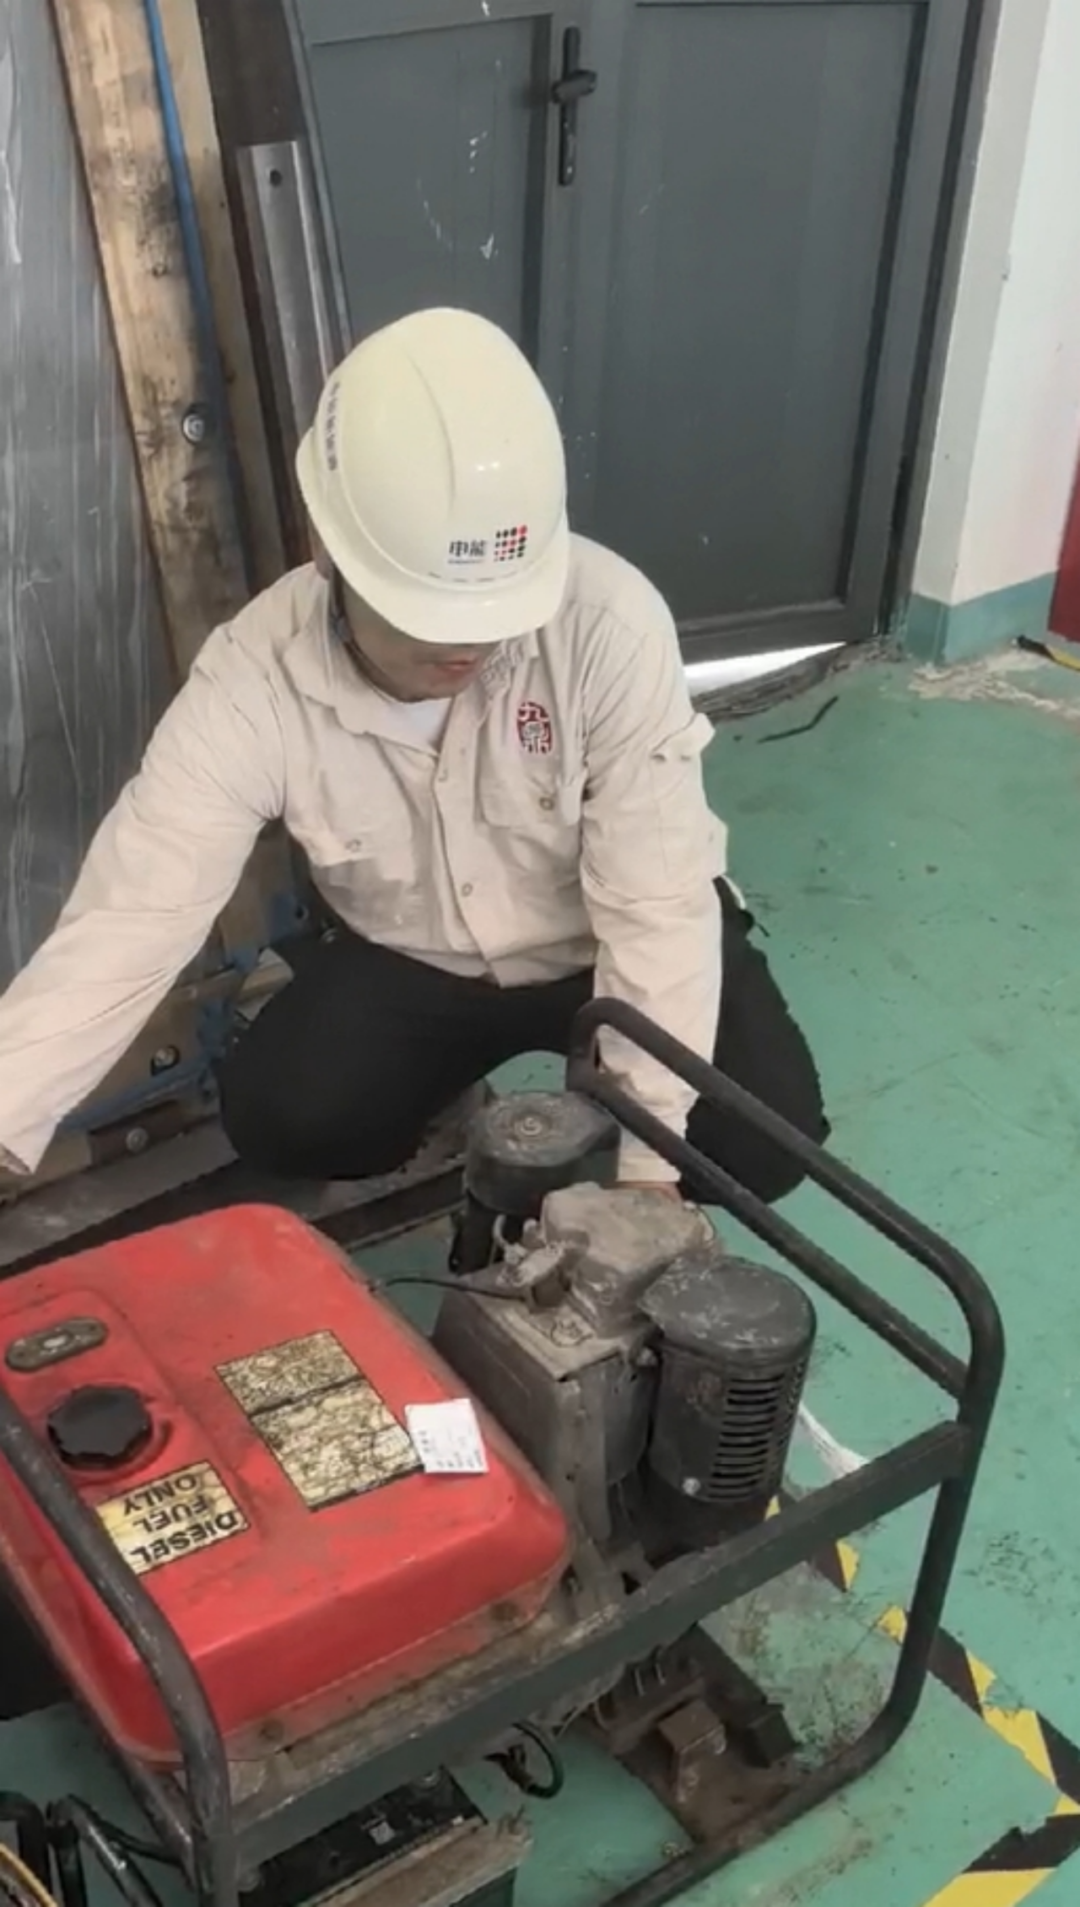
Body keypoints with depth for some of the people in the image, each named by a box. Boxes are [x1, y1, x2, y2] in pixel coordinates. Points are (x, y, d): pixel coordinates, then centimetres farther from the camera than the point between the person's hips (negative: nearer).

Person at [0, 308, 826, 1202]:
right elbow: (129, 926, -29)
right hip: (411, 958, 1)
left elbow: (655, 902, -28)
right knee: (278, 1119, -21)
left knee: (765, 1137, -19)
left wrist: (650, 1158, -31)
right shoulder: (251, 681, -25)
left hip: (615, 942, -1)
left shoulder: (610, 621, -30)